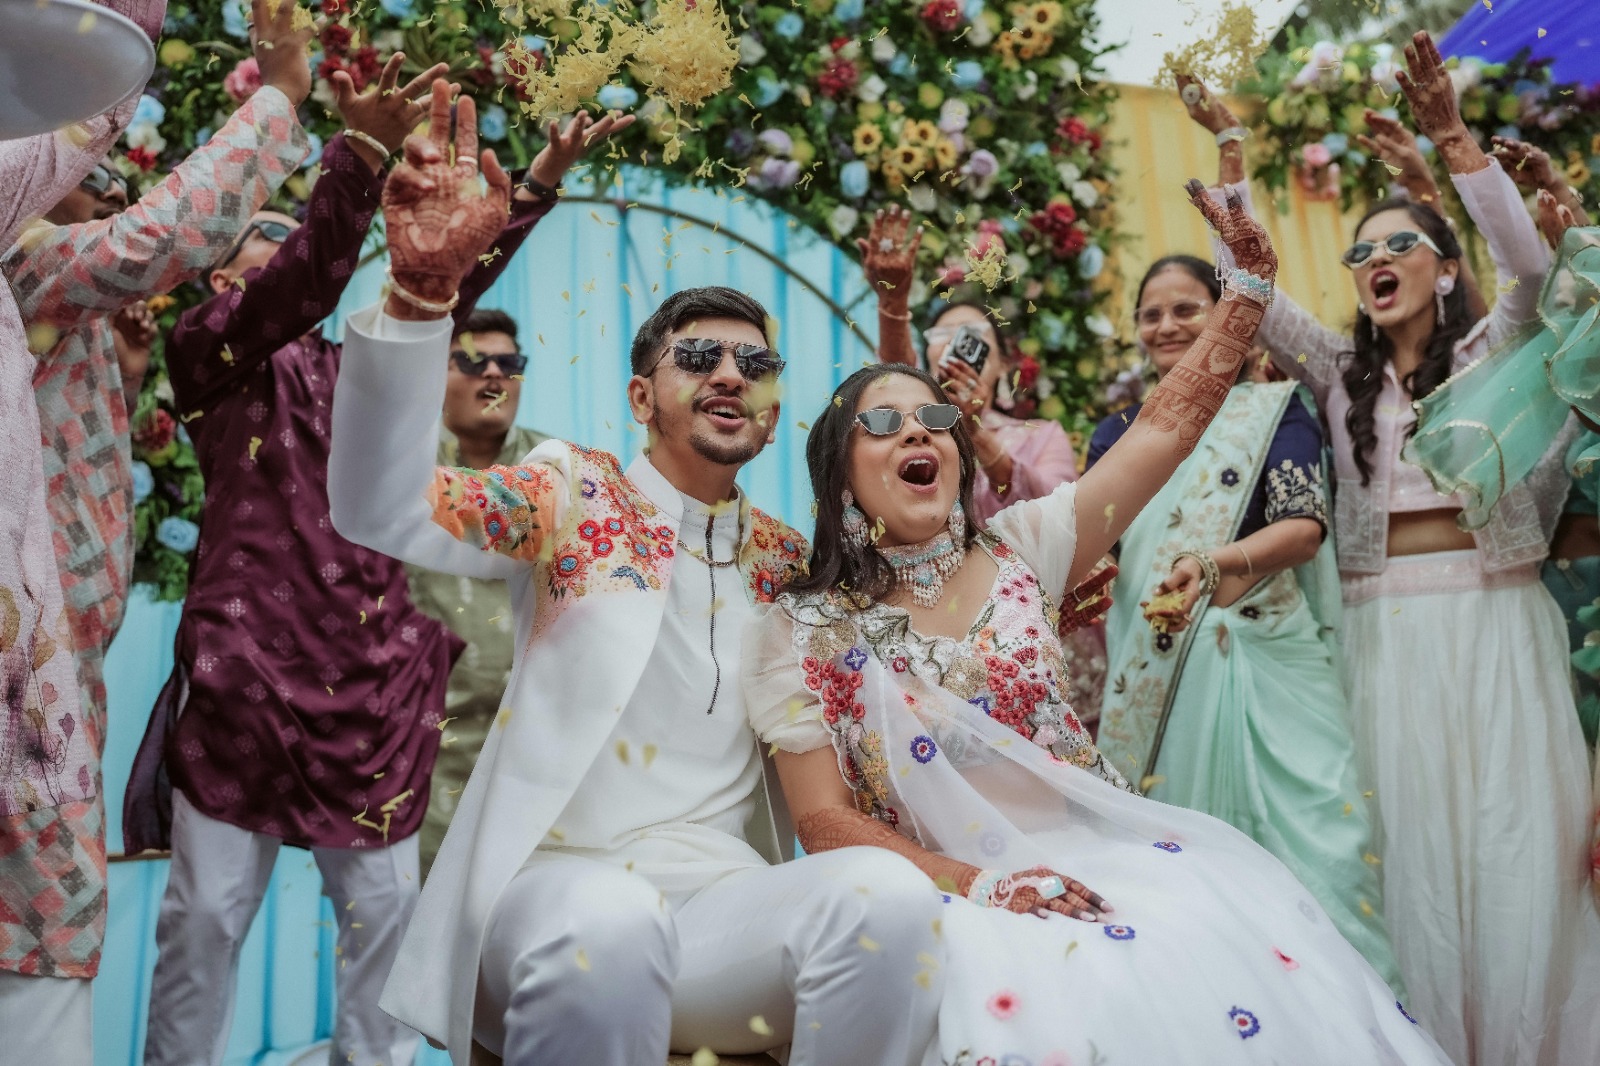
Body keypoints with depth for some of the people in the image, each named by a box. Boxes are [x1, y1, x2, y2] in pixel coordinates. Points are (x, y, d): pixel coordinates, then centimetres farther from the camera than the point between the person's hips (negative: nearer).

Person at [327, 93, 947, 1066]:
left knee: (889, 894, -28)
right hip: (558, 882, -3)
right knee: (607, 921, -38)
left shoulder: (791, 564, 14)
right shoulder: (574, 495, 3)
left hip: (726, 900, 3)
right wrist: (422, 289, -26)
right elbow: (380, 509, -12)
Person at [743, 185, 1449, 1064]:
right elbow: (826, 822, -5)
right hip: (940, 887, -4)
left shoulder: (1016, 549, 7)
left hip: (1102, 849, 4)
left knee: (1257, 962, -23)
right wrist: (976, 883, -19)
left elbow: (1166, 425, 5)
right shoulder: (800, 631, 0)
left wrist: (1250, 280, -3)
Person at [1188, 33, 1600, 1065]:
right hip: (1389, 624, 2)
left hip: (1499, 617, -1)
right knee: (1414, 835, 1)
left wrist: (1454, 140, -17)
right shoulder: (1340, 370, 14)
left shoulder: (1490, 350, 8)